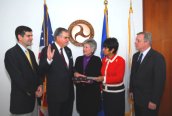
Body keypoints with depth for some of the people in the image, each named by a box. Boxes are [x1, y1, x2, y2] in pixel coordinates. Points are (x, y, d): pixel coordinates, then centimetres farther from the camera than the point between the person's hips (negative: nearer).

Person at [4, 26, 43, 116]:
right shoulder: (11, 53, -14)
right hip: (21, 98, -7)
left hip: (31, 96, 7)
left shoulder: (30, 53, 10)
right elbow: (17, 77, -19)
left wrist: (39, 85, -5)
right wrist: (33, 92, -13)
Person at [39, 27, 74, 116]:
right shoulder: (47, 50, -12)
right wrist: (49, 59, -34)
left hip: (69, 91, 7)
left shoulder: (68, 50, 11)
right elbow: (41, 70, -18)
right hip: (55, 92, -7)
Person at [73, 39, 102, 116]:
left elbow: (99, 75, -6)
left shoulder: (97, 60, 0)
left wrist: (90, 80, -19)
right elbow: (75, 72, 11)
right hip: (80, 90, 4)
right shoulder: (79, 59, 12)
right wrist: (75, 74, -11)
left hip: (92, 91, -3)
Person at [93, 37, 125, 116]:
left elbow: (119, 78, -19)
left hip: (116, 92, -6)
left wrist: (104, 78, -22)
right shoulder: (104, 59, 5)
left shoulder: (120, 60, -14)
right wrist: (101, 87, 1)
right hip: (106, 91, 6)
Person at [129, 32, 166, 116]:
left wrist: (154, 101, -16)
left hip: (148, 100, -6)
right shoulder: (135, 56, 6)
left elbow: (159, 81, -17)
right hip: (136, 97, 6)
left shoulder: (157, 57, -15)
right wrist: (131, 90, 12)